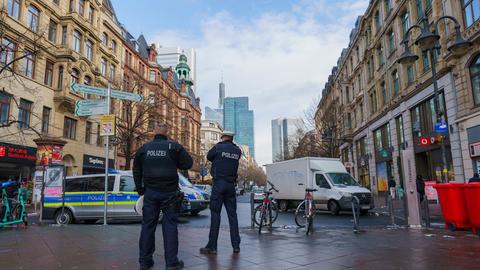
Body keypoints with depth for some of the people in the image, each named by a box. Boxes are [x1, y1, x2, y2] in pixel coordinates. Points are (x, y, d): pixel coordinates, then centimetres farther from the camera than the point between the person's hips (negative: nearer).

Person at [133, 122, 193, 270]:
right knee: (170, 225, 1)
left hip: (150, 192, 3)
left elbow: (136, 170, 14)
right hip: (169, 192, -3)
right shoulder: (173, 146, -5)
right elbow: (188, 163, -4)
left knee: (148, 225, 10)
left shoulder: (144, 148, 8)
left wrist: (140, 189, 21)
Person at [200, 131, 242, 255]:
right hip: (231, 184, 4)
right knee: (232, 215, 8)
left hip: (219, 183, -4)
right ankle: (236, 245, 10)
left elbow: (209, 157, 11)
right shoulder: (238, 151, 8)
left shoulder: (218, 147, -3)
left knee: (215, 214, -2)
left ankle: (212, 246, -1)